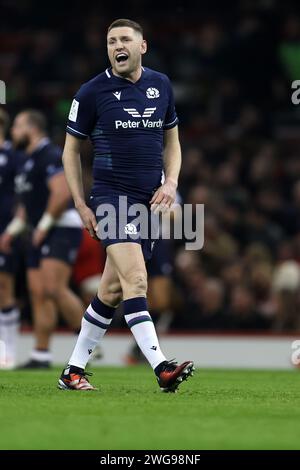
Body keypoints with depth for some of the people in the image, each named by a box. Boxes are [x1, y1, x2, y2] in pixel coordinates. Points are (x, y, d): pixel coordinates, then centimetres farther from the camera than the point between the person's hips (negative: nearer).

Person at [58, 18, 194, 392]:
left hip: (150, 201, 5)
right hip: (111, 196, -5)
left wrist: (171, 183, 2)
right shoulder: (92, 92, -4)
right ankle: (162, 368, -28)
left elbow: (171, 140, 20)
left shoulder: (160, 86, 9)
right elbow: (71, 150, 4)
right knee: (135, 279, -21)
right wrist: (81, 205, -3)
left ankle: (73, 370, 19)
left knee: (112, 291, 8)